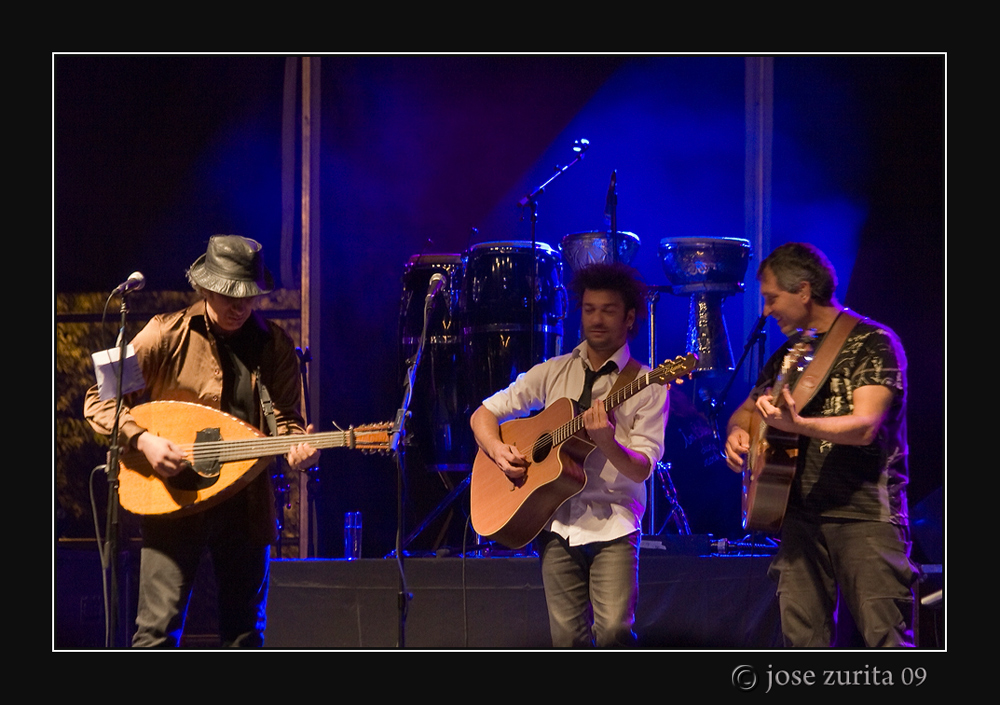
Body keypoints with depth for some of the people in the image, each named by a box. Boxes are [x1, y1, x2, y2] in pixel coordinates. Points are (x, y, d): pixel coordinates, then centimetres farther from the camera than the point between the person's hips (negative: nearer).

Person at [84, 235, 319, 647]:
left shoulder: (275, 345, 7)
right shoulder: (167, 334, -3)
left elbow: (285, 417, 8)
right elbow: (100, 400, -2)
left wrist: (296, 444, -16)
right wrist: (143, 440, -18)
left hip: (246, 503, 4)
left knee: (244, 632, 8)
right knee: (158, 628, -10)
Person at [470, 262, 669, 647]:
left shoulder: (647, 386, 2)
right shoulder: (553, 373, 13)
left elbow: (640, 470, -7)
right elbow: (484, 414, 17)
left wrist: (605, 441, -26)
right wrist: (499, 451, -3)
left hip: (613, 524, -3)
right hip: (557, 523, 3)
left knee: (614, 629, -19)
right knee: (568, 636, -5)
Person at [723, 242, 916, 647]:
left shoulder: (873, 343, -5)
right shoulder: (790, 351, 17)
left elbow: (865, 426, -18)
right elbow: (747, 409, 29)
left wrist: (795, 424, -34)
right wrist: (738, 431, 4)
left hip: (866, 513, -7)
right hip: (802, 515, 7)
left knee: (886, 641, -11)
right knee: (803, 641, 3)